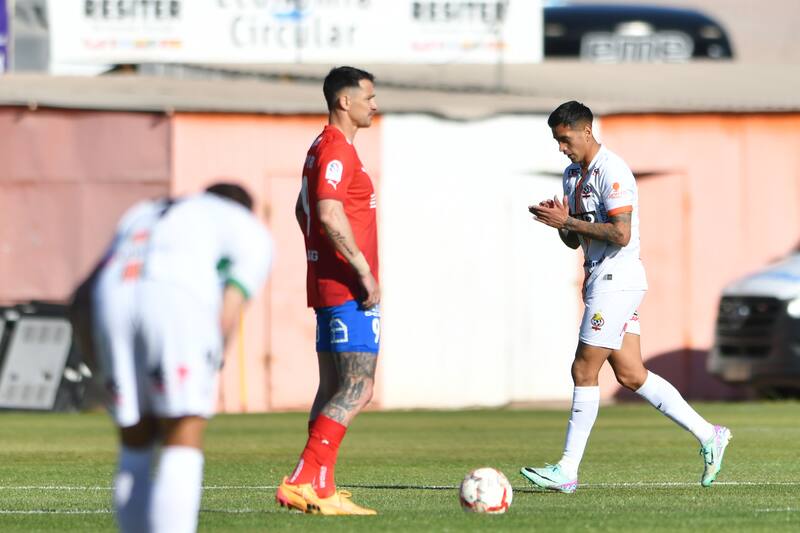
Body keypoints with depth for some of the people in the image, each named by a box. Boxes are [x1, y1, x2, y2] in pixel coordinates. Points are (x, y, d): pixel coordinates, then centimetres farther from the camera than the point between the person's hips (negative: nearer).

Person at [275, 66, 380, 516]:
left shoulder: (325, 148, 18)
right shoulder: (337, 150, -14)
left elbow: (304, 210, 28)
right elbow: (330, 213, -26)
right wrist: (363, 270, -24)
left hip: (328, 287, 11)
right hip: (349, 290, -11)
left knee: (335, 390, 11)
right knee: (358, 390, -12)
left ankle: (321, 491, 10)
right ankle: (302, 482, -18)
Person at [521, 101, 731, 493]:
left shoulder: (611, 172, -14)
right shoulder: (573, 174, 16)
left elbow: (621, 235, -22)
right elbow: (574, 241, 20)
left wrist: (567, 221, -19)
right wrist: (559, 222, -2)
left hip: (616, 280, -10)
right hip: (601, 280, 10)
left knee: (584, 371, -9)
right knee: (631, 375, 7)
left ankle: (568, 470, -7)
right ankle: (708, 435, 14)